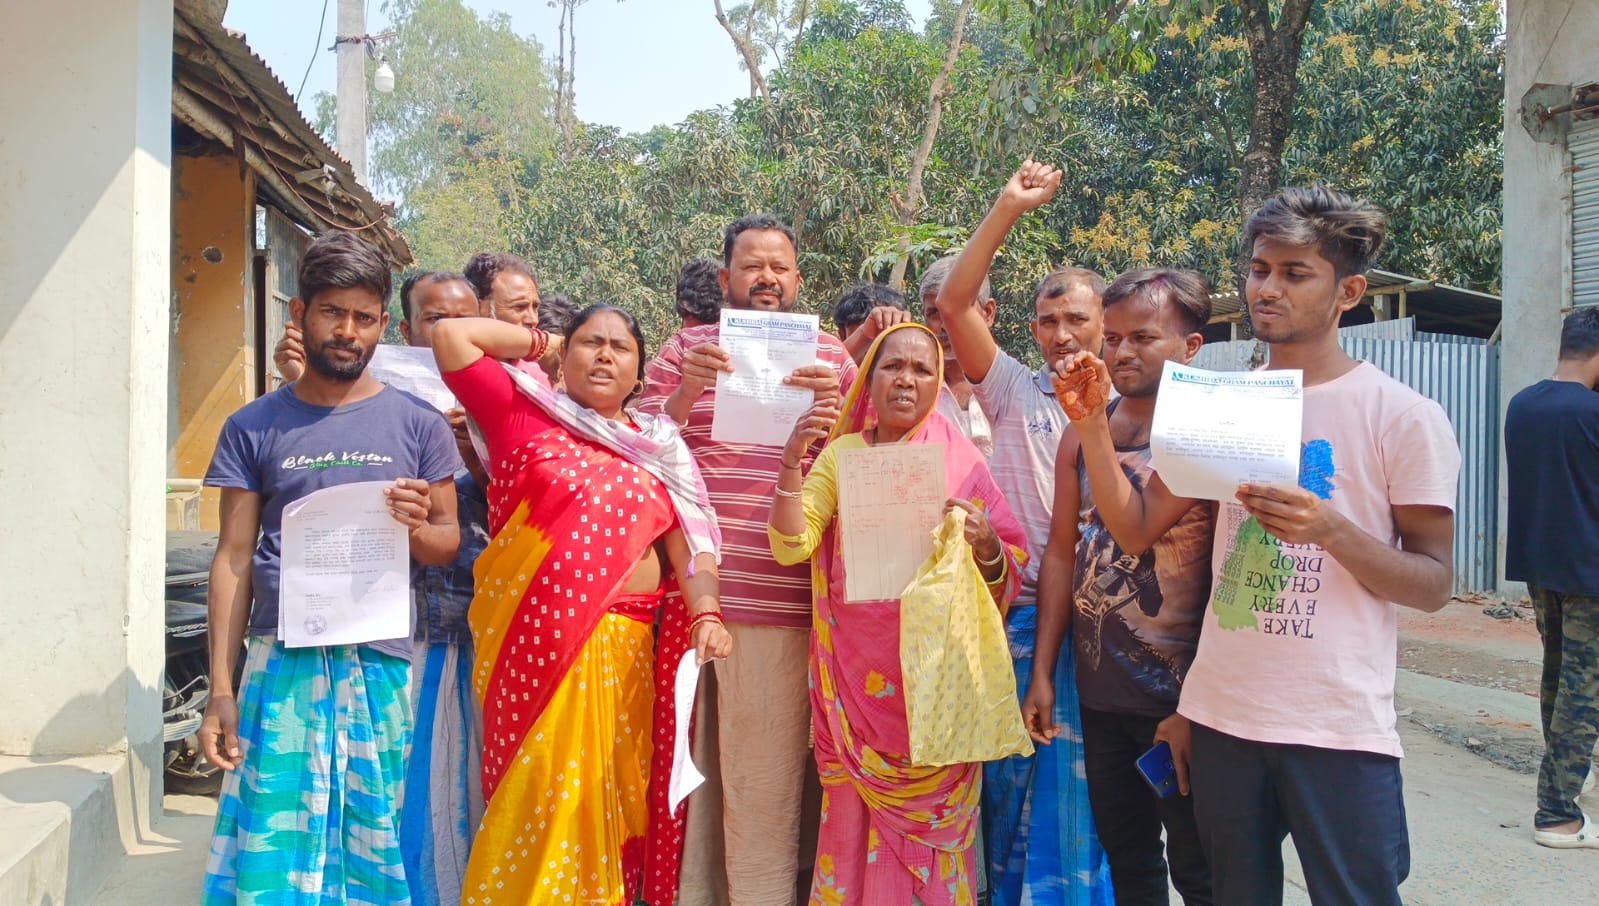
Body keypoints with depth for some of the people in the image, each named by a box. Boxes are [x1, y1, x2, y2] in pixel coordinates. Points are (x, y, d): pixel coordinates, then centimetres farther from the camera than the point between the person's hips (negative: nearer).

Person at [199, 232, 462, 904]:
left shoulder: (416, 424, 6)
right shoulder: (254, 427, 8)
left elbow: (451, 543, 9)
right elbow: (233, 560, 6)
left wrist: (417, 527, -15)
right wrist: (221, 689, 0)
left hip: (383, 664, 0)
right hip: (282, 665, 0)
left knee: (373, 847, 5)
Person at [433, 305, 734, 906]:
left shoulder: (656, 448, 12)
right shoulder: (524, 416, 4)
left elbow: (688, 540, 3)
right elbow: (452, 335, -2)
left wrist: (705, 613, -12)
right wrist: (539, 340, 10)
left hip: (624, 651, 3)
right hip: (535, 645, -3)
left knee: (609, 805, 8)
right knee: (535, 803, -1)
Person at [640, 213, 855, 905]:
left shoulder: (830, 356, 11)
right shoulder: (685, 349, 12)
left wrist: (834, 408, -13)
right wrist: (685, 393, -12)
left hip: (779, 599, -1)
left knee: (764, 782, 0)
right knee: (690, 768, 9)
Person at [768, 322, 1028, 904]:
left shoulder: (960, 461, 0)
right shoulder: (843, 452, 5)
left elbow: (1007, 583, -1)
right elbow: (790, 547, -6)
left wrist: (984, 543, -22)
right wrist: (791, 461, -17)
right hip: (856, 679, 1)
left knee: (930, 829, 5)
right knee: (857, 825, 6)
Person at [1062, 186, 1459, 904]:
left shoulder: (1402, 415, -6)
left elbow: (1434, 586, -6)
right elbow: (1136, 529, 4)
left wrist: (1329, 530, -23)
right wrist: (1091, 424, -8)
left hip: (1338, 728, -4)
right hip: (1220, 714, 4)